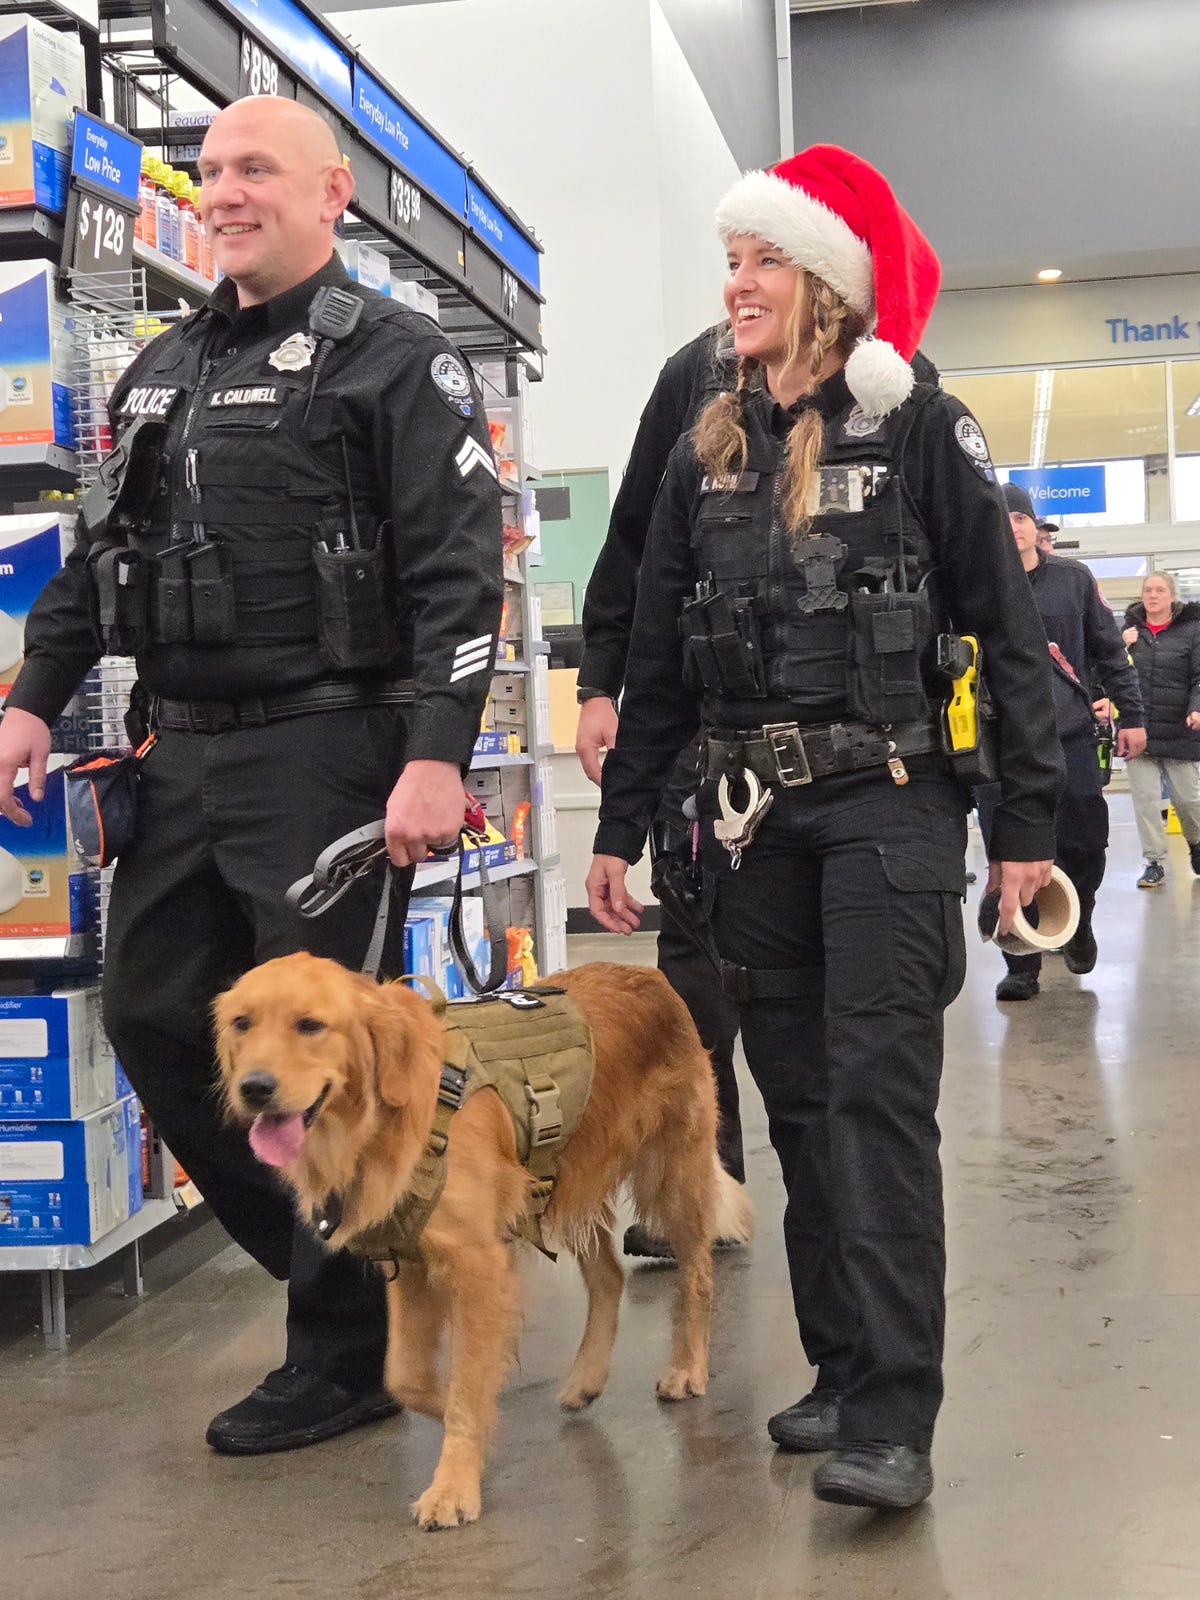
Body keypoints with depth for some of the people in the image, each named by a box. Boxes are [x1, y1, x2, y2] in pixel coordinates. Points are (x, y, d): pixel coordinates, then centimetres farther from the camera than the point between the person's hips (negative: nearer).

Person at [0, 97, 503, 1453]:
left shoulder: (394, 359, -4)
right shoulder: (162, 370, 18)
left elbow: (460, 573, -12)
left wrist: (436, 755, -21)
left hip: (325, 753, -7)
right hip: (182, 755, 8)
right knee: (151, 1014, 10)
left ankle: (343, 1355, 15)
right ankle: (313, 1253, 30)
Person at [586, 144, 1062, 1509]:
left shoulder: (918, 431, -2)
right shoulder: (706, 454, 12)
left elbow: (1007, 632, -3)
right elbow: (655, 657, 13)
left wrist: (1027, 826, -8)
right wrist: (619, 827, 11)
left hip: (887, 801, -5)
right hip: (749, 814, 5)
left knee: (878, 1095, -9)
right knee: (796, 1099, 8)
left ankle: (892, 1419, -5)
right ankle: (841, 1369, 19)